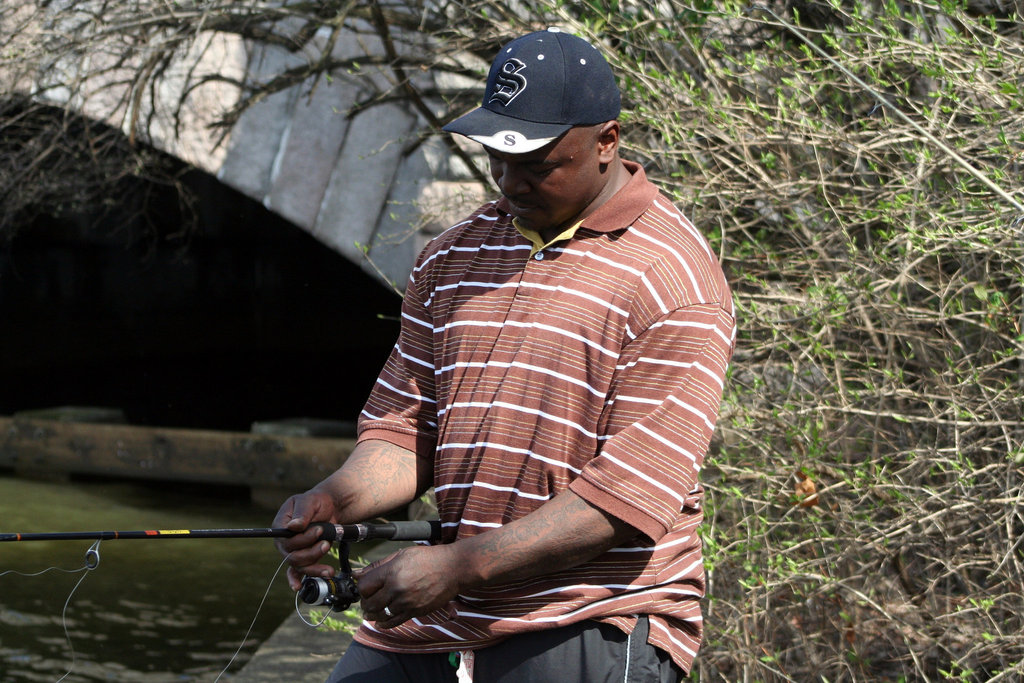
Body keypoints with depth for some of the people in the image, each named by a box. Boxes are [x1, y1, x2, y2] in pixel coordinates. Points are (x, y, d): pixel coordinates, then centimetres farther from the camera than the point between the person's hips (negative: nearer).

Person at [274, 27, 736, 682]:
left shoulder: (674, 278, -10)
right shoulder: (451, 257, 13)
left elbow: (632, 493, -17)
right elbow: (404, 422, 11)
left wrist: (460, 565, -23)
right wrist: (334, 500, -12)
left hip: (591, 625, -5)